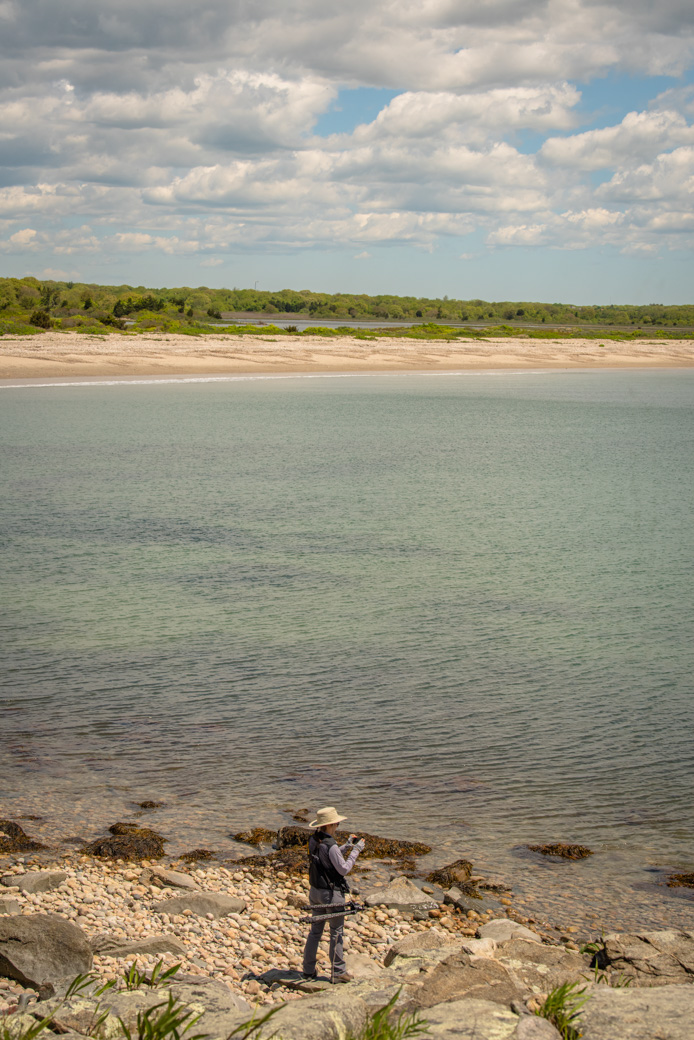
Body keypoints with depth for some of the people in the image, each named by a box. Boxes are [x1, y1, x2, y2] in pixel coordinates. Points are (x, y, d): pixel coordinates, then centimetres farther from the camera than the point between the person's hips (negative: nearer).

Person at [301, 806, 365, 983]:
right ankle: (338, 972, 14)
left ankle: (308, 971, 20)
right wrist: (356, 851, -9)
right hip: (332, 894, -7)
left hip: (315, 892, 7)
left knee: (315, 931, 15)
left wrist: (346, 846, 10)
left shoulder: (313, 841, 1)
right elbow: (344, 869, -16)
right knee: (336, 932, 6)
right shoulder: (330, 846, -24)